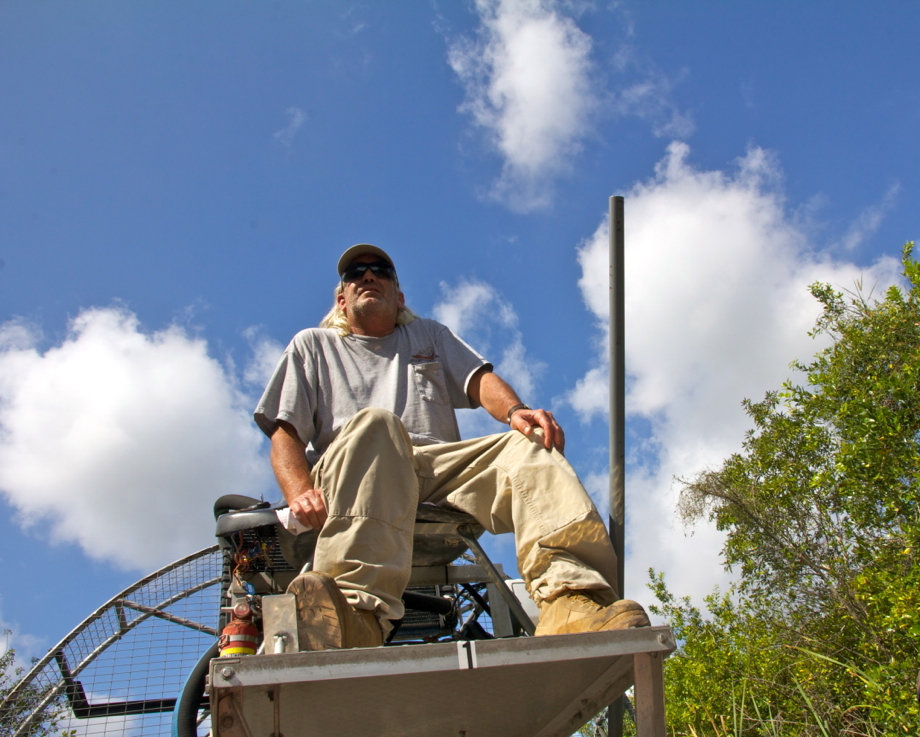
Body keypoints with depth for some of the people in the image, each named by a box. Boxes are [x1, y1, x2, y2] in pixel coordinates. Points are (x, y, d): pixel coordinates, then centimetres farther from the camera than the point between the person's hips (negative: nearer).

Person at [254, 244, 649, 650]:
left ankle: (570, 602, -50)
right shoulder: (312, 345, 27)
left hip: (441, 464, 3)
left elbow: (480, 379, 15)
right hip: (347, 473, -2)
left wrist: (515, 411, -11)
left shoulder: (429, 335, 34)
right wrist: (302, 494, -11)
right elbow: (285, 434, 12)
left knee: (530, 443, -24)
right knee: (374, 422, -36)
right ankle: (358, 610, -58)